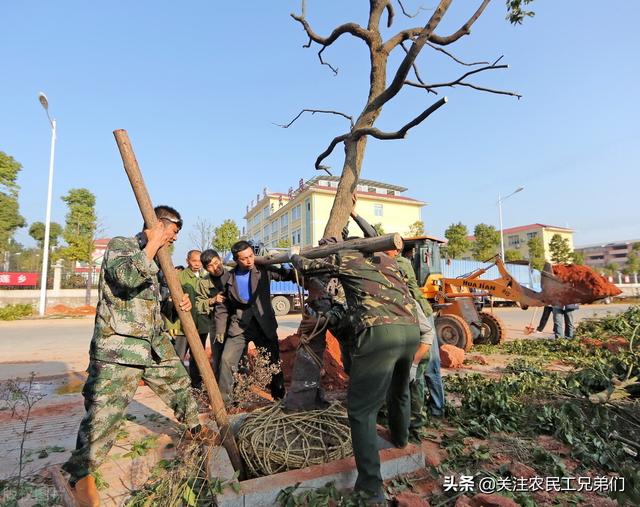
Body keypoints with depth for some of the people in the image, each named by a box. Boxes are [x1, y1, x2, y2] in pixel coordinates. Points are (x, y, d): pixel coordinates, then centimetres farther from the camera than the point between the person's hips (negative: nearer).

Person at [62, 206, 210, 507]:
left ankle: (193, 426, 39)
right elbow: (127, 277, -28)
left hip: (155, 343, 8)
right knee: (105, 408, -5)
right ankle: (80, 473, 15)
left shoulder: (156, 260, 16)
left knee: (179, 382, 17)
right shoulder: (120, 245, -7)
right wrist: (152, 244, -20)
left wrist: (180, 302, 5)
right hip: (118, 345, -8)